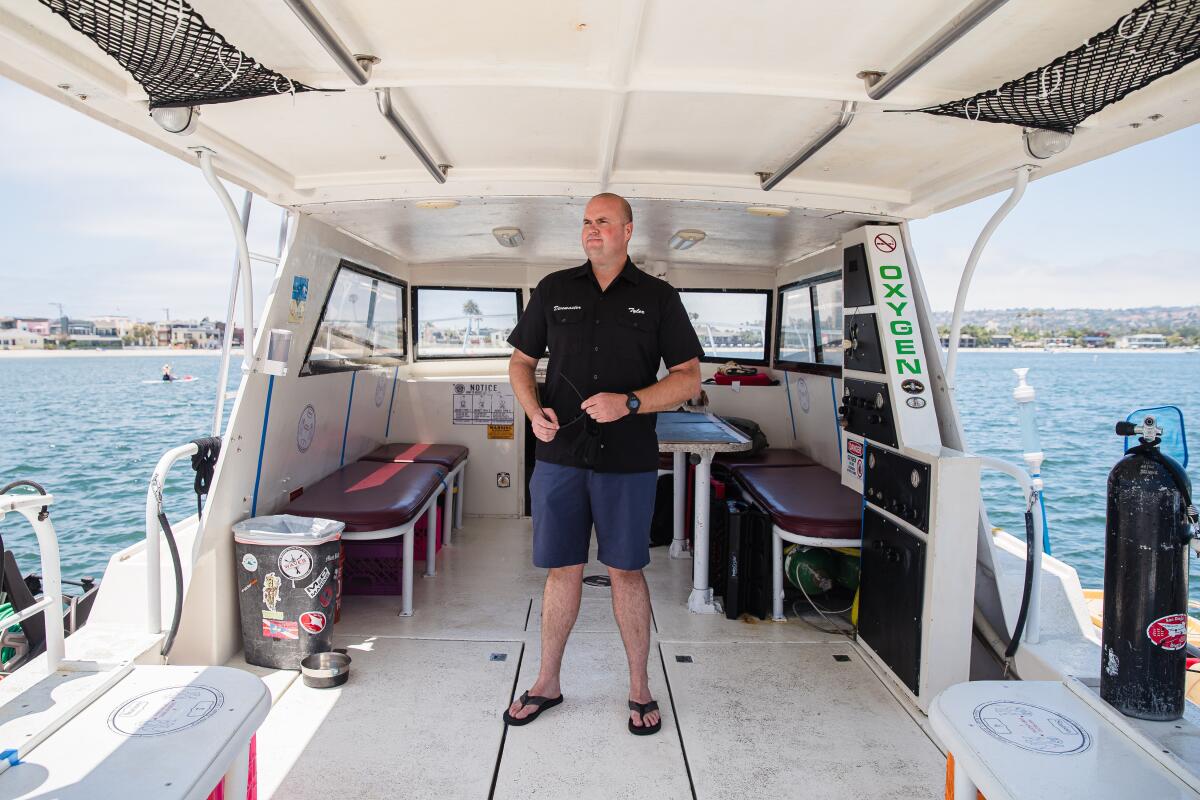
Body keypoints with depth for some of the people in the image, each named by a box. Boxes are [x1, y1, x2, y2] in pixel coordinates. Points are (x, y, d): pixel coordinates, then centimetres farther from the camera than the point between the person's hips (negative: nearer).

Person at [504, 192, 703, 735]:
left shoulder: (658, 297, 3)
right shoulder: (554, 289, 9)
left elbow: (688, 378, 0)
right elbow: (521, 361, 14)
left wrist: (630, 403, -15)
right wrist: (534, 412, -6)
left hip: (627, 461, -1)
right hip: (560, 455, 2)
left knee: (626, 571, 8)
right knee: (562, 570, 10)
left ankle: (640, 689, 26)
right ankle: (547, 684, 28)